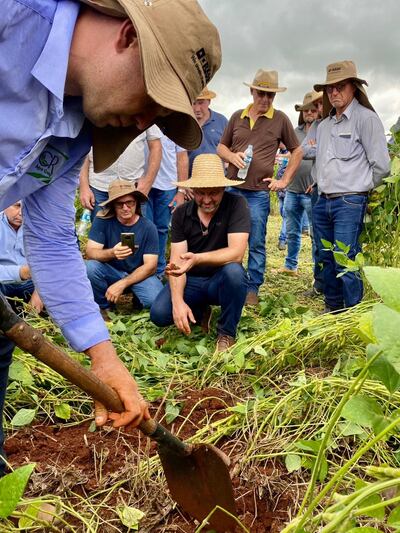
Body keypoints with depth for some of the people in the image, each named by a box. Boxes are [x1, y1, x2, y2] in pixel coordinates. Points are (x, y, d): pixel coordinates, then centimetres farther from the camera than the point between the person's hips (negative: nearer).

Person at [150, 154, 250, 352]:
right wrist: (178, 301, -26)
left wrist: (197, 258, -43)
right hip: (191, 280, 3)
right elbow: (177, 261, -10)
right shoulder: (181, 213, -5)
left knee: (234, 271, -37)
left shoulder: (236, 205, -15)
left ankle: (226, 333, -11)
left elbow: (236, 253, -27)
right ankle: (200, 312, 12)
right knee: (158, 314, -22)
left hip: (221, 280, -2)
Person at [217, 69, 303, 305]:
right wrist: (232, 156, -4)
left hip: (258, 192, -3)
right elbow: (221, 146, 18)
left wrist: (284, 180, 2)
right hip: (231, 188, 3)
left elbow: (297, 152, 10)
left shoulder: (280, 119, 2)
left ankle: (253, 290, 14)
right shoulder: (237, 116, 10)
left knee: (256, 244, 3)